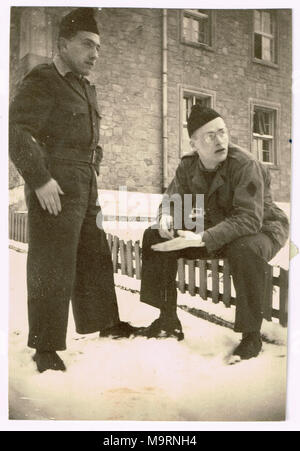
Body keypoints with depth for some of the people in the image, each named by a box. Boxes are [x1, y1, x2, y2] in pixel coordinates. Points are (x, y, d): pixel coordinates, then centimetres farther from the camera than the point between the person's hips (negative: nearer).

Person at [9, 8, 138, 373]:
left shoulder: (87, 89, 21)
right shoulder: (42, 81, -6)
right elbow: (17, 131, -16)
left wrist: (91, 175, 17)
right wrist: (40, 179, -21)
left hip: (86, 192, 9)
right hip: (55, 192, -9)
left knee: (96, 259, 15)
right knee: (52, 269, -3)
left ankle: (103, 322, 32)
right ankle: (45, 347, 10)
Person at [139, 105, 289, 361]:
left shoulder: (246, 165, -26)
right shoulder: (188, 166, -7)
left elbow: (249, 219, -34)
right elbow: (172, 196, 7)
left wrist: (201, 239, -44)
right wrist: (166, 216, -19)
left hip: (261, 229, -5)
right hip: (216, 230, 6)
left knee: (245, 250, -43)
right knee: (155, 236, -8)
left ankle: (252, 335, -21)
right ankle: (168, 319, 0)